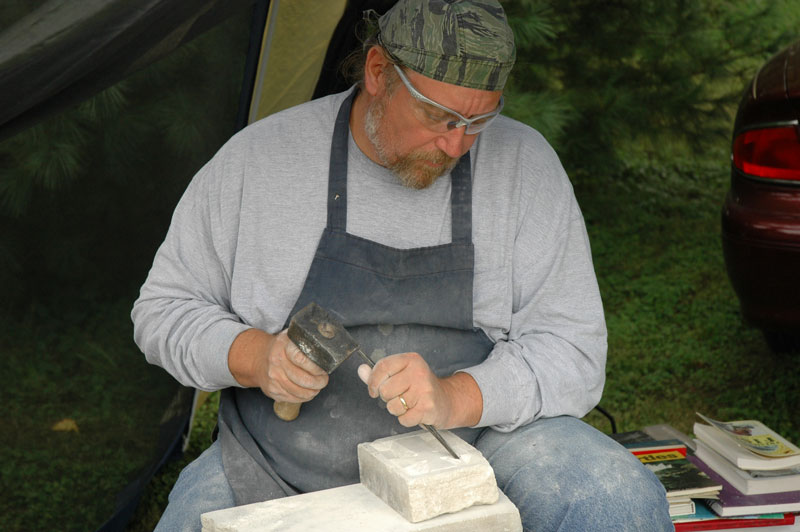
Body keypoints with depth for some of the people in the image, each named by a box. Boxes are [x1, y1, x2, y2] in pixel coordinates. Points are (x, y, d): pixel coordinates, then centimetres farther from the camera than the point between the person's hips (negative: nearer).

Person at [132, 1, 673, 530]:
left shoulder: (524, 165, -4)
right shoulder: (258, 158, -4)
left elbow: (571, 350, -6)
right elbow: (165, 308, 5)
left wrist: (456, 398, -25)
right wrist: (252, 357, -16)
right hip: (285, 470, 1)